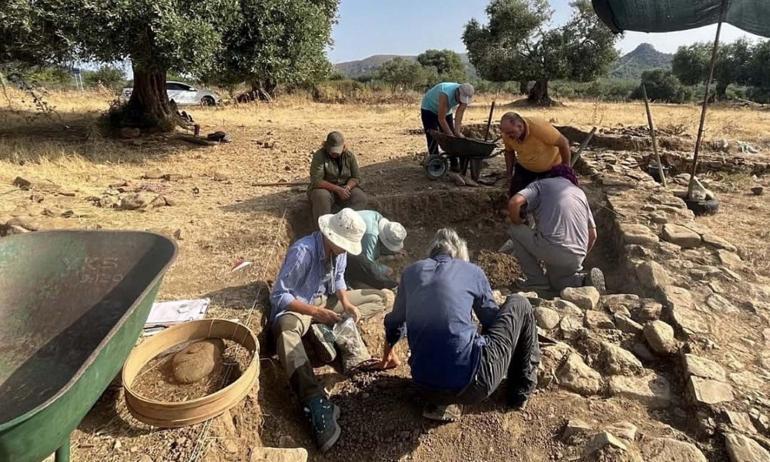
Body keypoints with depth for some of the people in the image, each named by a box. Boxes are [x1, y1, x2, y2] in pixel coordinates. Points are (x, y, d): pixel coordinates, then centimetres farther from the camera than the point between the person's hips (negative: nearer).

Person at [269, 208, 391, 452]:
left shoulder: (339, 248, -7)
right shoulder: (303, 251, -27)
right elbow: (278, 295, -25)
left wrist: (346, 303, -13)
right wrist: (314, 312, -33)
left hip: (325, 301, 7)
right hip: (297, 307, -7)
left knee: (380, 297, 0)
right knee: (286, 327, -43)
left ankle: (325, 329, -17)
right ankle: (315, 403, -52)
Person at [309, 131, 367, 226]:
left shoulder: (350, 155, -3)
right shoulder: (319, 156, -14)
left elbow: (356, 178, -1)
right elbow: (316, 180, -22)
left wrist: (347, 188, -23)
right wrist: (337, 189, -29)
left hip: (345, 188, 3)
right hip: (325, 189, -3)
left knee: (361, 197, -25)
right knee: (321, 197, -37)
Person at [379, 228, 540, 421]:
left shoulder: (411, 272, 12)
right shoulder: (472, 271, 6)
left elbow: (395, 321, 26)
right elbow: (492, 318, 19)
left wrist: (388, 354, 48)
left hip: (426, 387, 4)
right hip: (473, 385, -3)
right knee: (519, 305, 18)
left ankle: (442, 401, 16)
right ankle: (522, 389, 27)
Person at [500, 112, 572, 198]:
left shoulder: (539, 126, -37)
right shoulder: (507, 133, -22)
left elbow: (564, 143, -26)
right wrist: (509, 176, -1)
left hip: (550, 165, -3)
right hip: (525, 167, 4)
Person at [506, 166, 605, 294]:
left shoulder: (540, 184, 12)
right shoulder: (580, 192, 26)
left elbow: (514, 203, -9)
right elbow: (592, 235, 23)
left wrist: (519, 225, 10)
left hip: (550, 248, -6)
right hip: (576, 258, 7)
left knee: (515, 231, 17)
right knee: (555, 282, 32)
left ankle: (537, 283, 14)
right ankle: (585, 280, 3)